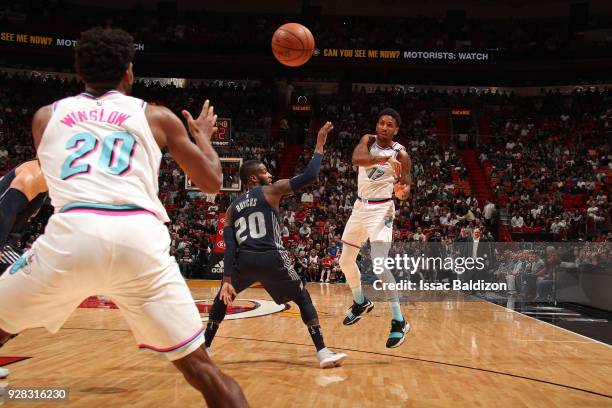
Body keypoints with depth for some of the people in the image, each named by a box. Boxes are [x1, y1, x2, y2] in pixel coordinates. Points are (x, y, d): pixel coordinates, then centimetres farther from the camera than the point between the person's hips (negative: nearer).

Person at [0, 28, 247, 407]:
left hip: (71, 235, 0)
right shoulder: (156, 116, 19)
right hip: (141, 239, 0)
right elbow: (212, 182, 22)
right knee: (199, 365, 11)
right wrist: (203, 135, 42)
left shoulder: (46, 116, 23)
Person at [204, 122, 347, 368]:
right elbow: (309, 176, -1)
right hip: (271, 258, -3)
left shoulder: (232, 208, 19)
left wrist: (227, 280, 4)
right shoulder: (272, 191, 8)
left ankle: (203, 349, 28)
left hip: (243, 259, 3)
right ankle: (323, 352, 6)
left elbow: (230, 247, 9)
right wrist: (319, 145, 10)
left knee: (223, 298, 29)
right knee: (303, 298, 14)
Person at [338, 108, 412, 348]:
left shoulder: (401, 154, -8)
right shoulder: (368, 140, -1)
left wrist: (402, 192, -33)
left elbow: (406, 187, -9)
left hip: (381, 209, -5)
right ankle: (361, 303, 38)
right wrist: (384, 158, -38)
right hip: (360, 206, 6)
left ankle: (399, 321, -14)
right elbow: (356, 158, -23)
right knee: (345, 261, 14)